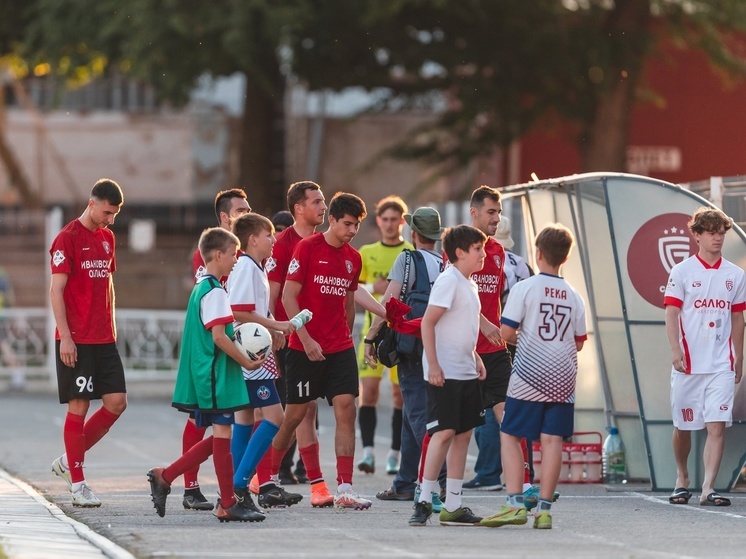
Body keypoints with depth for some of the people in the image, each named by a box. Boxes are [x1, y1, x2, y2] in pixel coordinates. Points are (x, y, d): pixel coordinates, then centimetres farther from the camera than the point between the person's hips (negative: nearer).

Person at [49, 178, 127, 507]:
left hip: (103, 338, 7)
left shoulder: (107, 238, 13)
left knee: (117, 402, 1)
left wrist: (111, 325, 16)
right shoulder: (68, 239, -9)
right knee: (78, 406, -4)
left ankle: (69, 461, 16)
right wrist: (65, 337, -15)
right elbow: (56, 290, -11)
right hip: (76, 341, -7)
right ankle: (78, 485, 2)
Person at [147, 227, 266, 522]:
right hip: (217, 374, -10)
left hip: (204, 374, 10)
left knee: (219, 437, 13)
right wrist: (247, 362, -12)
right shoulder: (215, 292, -14)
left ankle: (164, 477, 13)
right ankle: (228, 503, 1)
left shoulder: (200, 288, 16)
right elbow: (219, 336, -20)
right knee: (222, 434, -4)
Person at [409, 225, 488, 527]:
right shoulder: (449, 281, -12)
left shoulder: (470, 284, 16)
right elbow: (427, 323, -17)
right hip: (444, 374, -9)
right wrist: (433, 364, -22)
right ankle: (424, 501, -8)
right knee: (444, 432, -13)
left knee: (463, 434, 8)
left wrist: (475, 358, 18)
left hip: (466, 373, 9)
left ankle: (453, 505, 12)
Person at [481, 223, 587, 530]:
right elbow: (579, 343, 12)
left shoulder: (525, 288, -7)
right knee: (552, 439, 2)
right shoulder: (574, 297, 6)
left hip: (528, 377, -3)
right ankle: (544, 509, 0)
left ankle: (515, 504, -6)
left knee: (510, 435, 5)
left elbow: (506, 333, -9)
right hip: (563, 378, 4)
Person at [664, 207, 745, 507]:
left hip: (721, 364, 1)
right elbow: (671, 313, -4)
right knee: (683, 426, 8)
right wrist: (675, 351, -15)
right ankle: (682, 479, 29)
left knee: (717, 425, -10)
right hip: (688, 363, -1)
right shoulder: (682, 272, 1)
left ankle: (708, 488, -13)